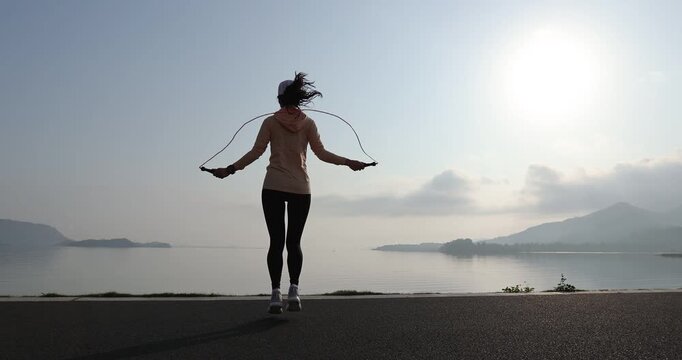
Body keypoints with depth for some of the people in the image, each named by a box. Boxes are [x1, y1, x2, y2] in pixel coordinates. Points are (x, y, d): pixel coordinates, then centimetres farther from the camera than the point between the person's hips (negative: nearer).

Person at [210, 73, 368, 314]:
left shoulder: (270, 122, 4)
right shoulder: (308, 123, 6)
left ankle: (276, 294, -3)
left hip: (273, 187, -1)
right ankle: (293, 290, -9)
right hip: (301, 188, 1)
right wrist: (349, 162, 8)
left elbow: (256, 152, -2)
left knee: (276, 242, 1)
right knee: (294, 242, 6)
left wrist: (229, 169, 3)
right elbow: (321, 153, 1)